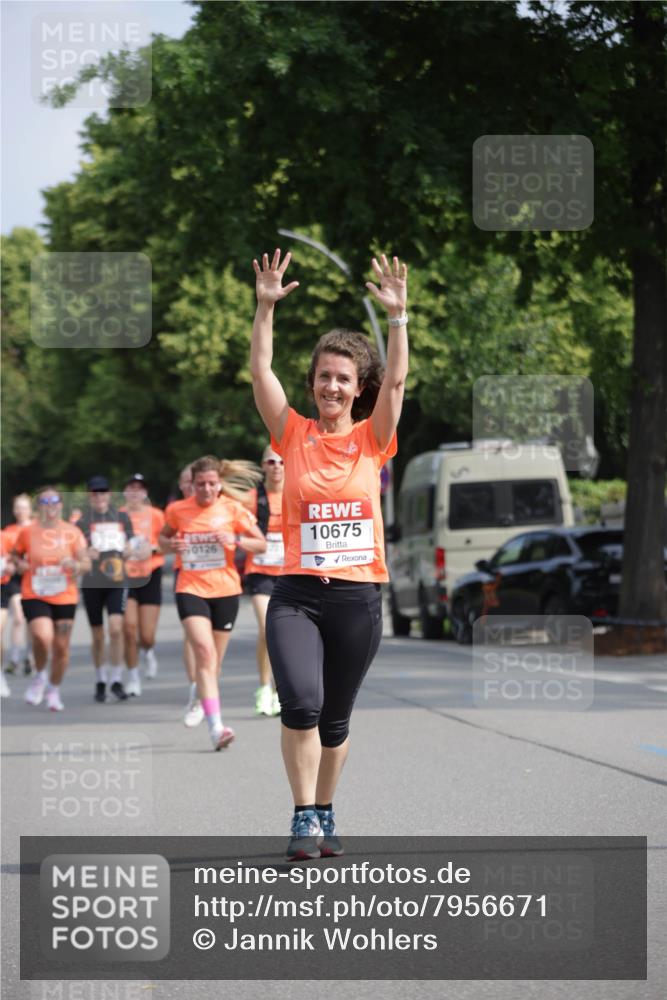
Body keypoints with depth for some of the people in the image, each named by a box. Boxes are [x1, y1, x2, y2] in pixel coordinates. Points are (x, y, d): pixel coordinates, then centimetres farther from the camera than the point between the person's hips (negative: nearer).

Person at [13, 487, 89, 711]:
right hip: (34, 597, -2)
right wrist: (21, 565, -8)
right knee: (42, 637, -24)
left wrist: (74, 564, -21)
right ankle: (39, 676, 6)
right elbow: (15, 556, 14)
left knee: (61, 647, 5)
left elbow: (86, 563, 1)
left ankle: (54, 690, 28)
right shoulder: (27, 531, -1)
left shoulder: (72, 532, 0)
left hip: (65, 598, 2)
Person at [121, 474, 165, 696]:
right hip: (125, 577, 0)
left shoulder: (155, 515, 0)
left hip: (149, 577, 0)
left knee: (147, 636, -2)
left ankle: (148, 652, 36)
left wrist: (153, 548, -15)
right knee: (129, 628, -12)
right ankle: (132, 678, 3)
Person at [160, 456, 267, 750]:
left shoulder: (233, 509, -1)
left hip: (225, 590, 2)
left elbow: (261, 544, 4)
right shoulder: (177, 510, 1)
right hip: (190, 589, -1)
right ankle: (215, 726, -28)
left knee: (214, 660, 9)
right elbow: (162, 538, 18)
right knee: (204, 651, -20)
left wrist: (235, 541, -15)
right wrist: (171, 544, -6)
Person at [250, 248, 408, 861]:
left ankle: (325, 811, 30)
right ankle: (304, 817, -11)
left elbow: (396, 379, -8)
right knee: (301, 701, -22)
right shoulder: (293, 435, 3)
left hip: (358, 596, 1)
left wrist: (397, 316, -18)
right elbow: (261, 370, -5)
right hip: (297, 594, -1)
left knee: (335, 718, 11)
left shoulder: (372, 439, 4)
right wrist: (266, 308, -14)